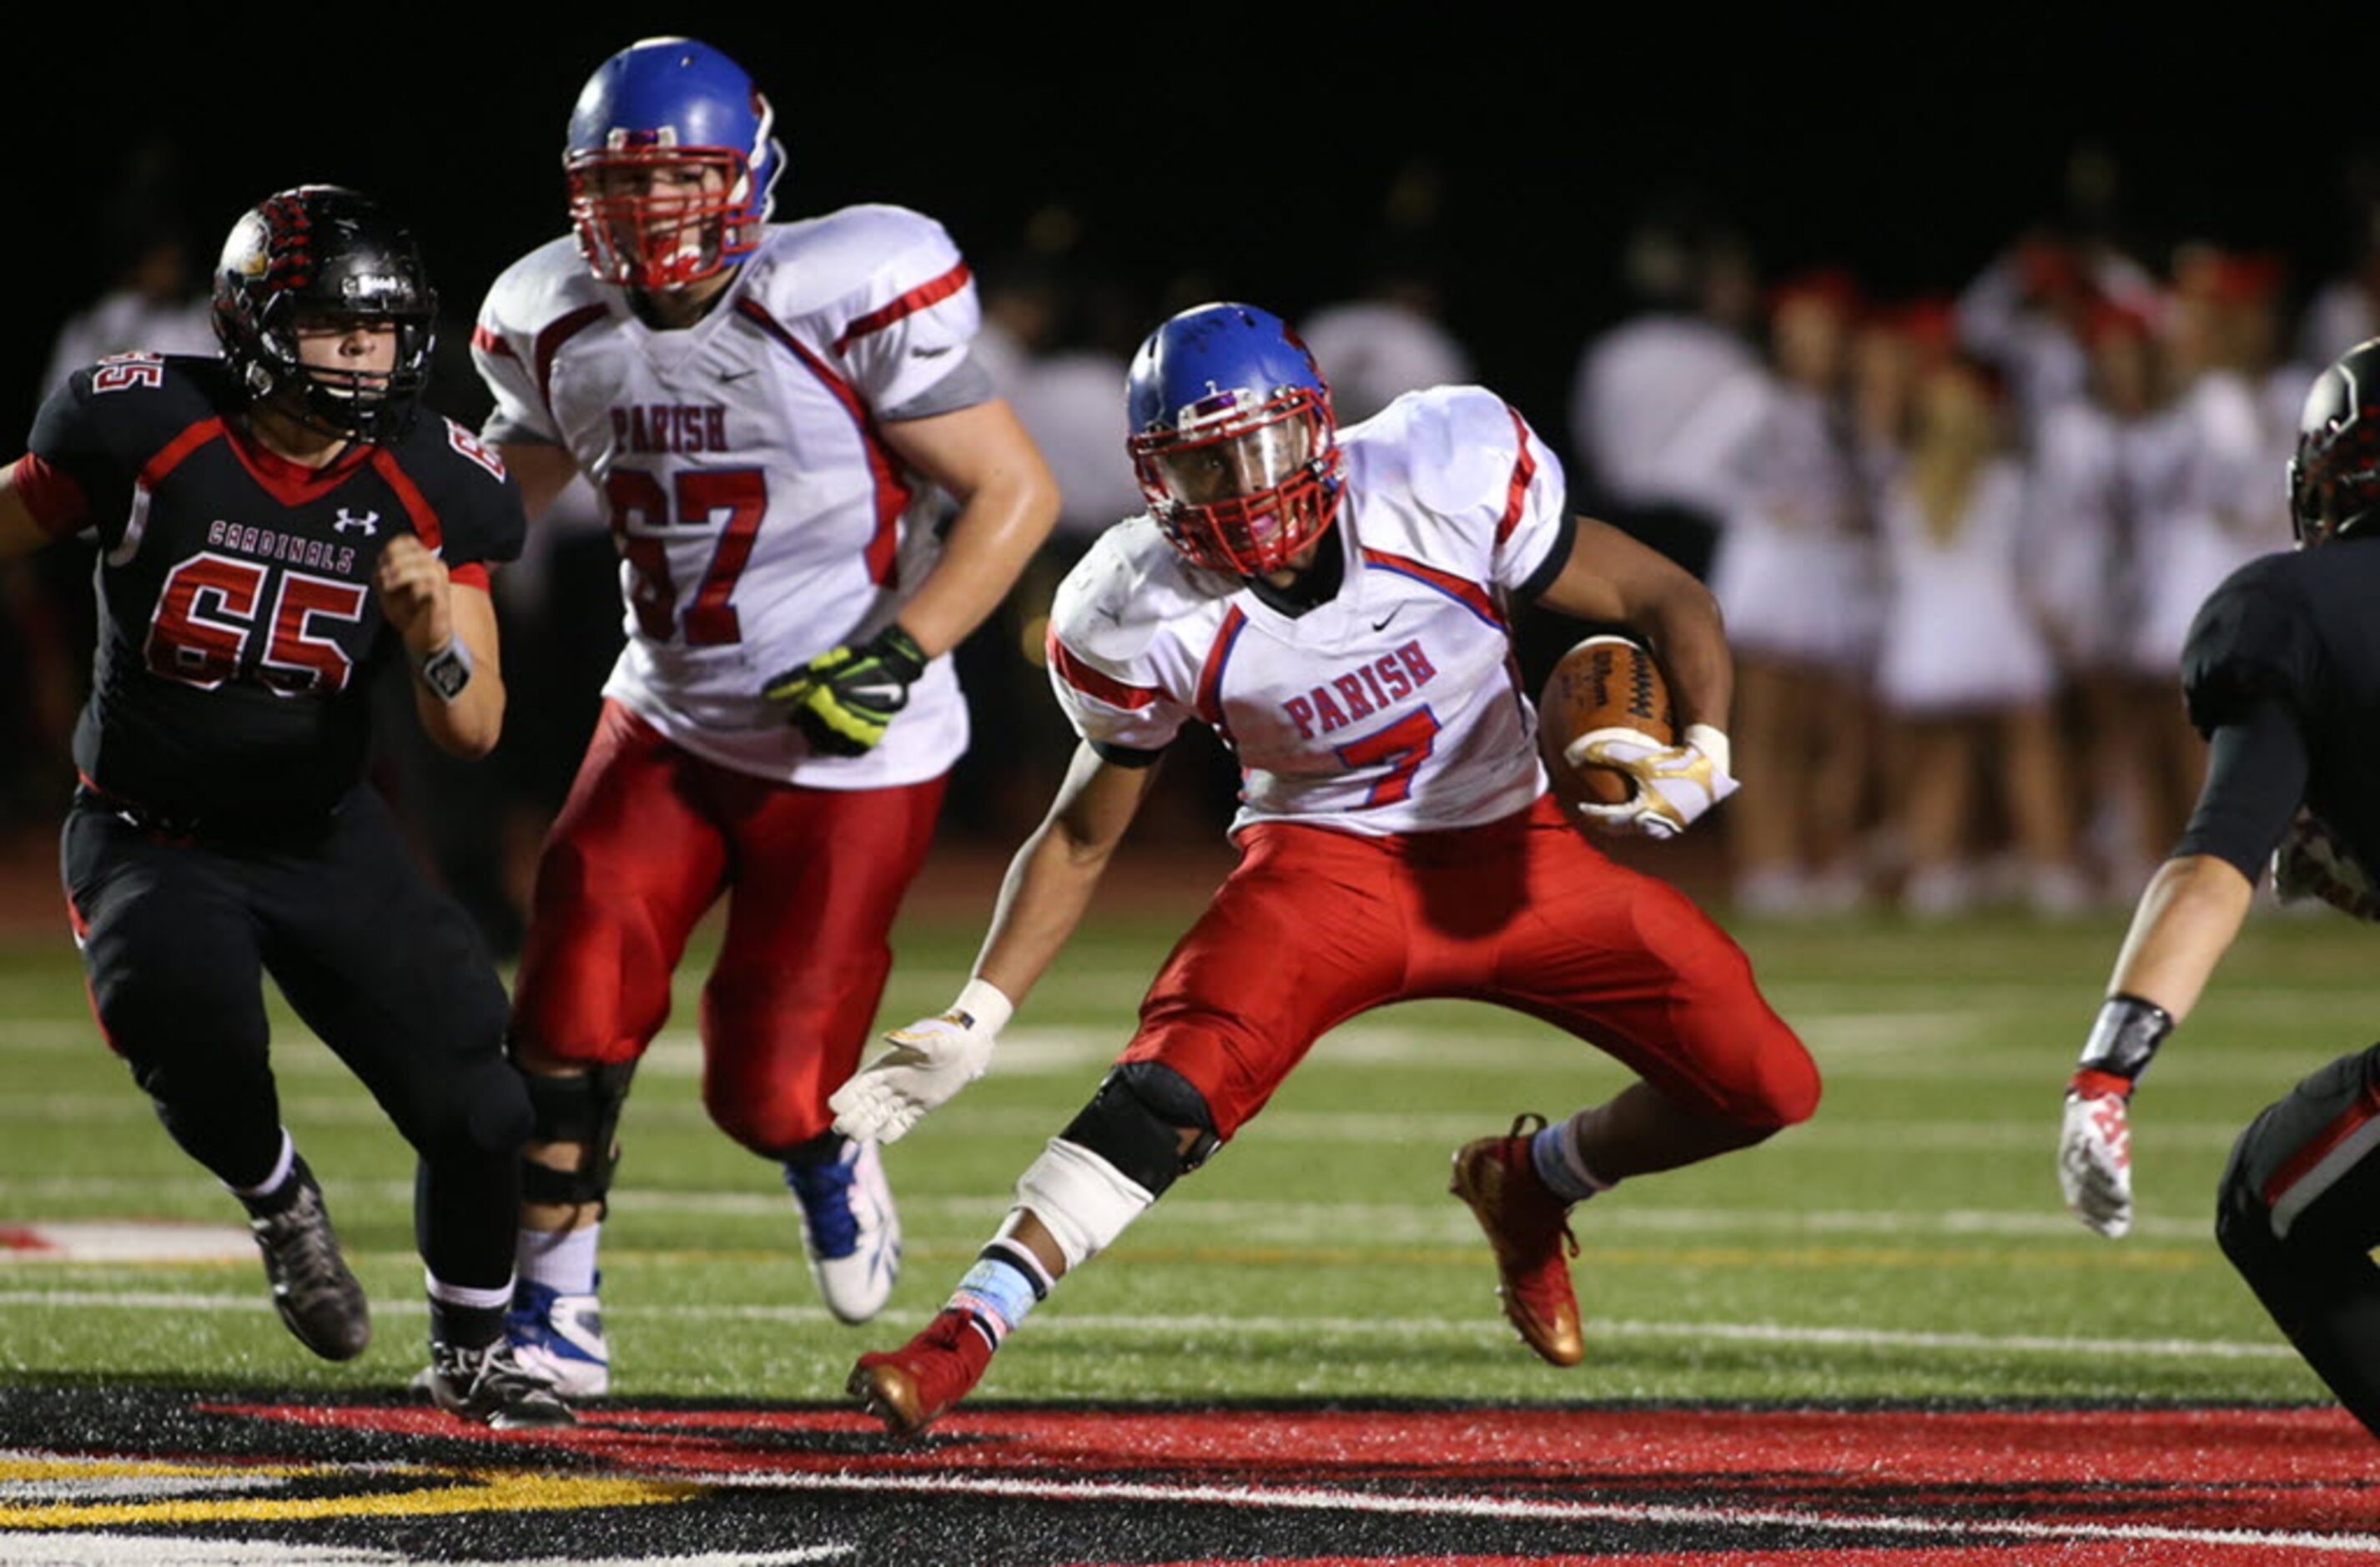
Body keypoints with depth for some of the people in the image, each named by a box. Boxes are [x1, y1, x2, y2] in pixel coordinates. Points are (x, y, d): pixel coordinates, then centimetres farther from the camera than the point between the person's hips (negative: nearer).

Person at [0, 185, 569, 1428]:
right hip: (150, 843, -3)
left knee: (478, 1113, -6)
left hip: (327, 841, 3)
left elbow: (473, 734, -8)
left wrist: (436, 638, -30)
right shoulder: (145, 432, -18)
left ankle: (470, 1358, 23)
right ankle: (279, 1204, 4)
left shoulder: (432, 490, -9)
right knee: (199, 1046, -32)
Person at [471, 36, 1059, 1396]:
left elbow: (1017, 493, -15)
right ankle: (553, 1308, 3)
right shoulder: (559, 327, -3)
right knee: (572, 1012, -14)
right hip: (668, 723, 4)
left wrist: (899, 653, -24)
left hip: (850, 754, -4)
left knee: (766, 1088, -6)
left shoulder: (846, 304, -20)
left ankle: (828, 1155, 32)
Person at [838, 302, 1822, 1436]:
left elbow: (1668, 603, -8)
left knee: (1765, 1087, -4)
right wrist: (977, 1015, -10)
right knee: (1178, 1080, -30)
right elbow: (1083, 834, -1)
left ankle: (1529, 1182, 24)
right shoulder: (1146, 622, -16)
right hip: (1325, 863, -2)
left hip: (1510, 851, 2)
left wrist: (1700, 753, -27)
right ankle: (961, 1339, -29)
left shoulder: (1446, 481, -20)